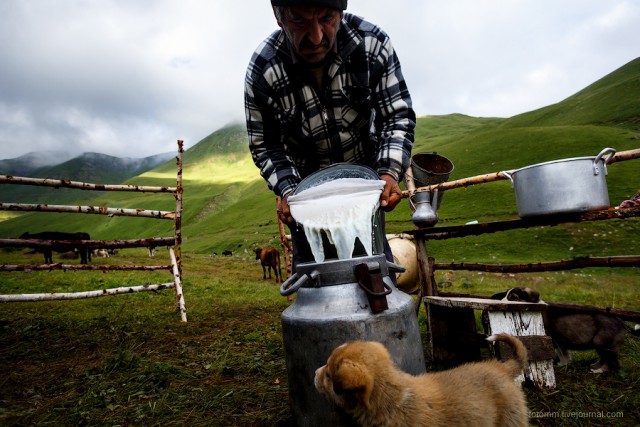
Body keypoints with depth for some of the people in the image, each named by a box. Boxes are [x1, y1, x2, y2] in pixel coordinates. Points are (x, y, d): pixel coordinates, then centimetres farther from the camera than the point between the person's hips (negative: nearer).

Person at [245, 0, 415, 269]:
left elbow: (398, 116, -13)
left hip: (364, 170, 1)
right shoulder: (261, 71, -19)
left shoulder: (372, 43, -19)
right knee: (309, 262, 2)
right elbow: (264, 146, -9)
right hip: (306, 181, 0)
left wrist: (390, 171, -28)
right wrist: (288, 191, -24)